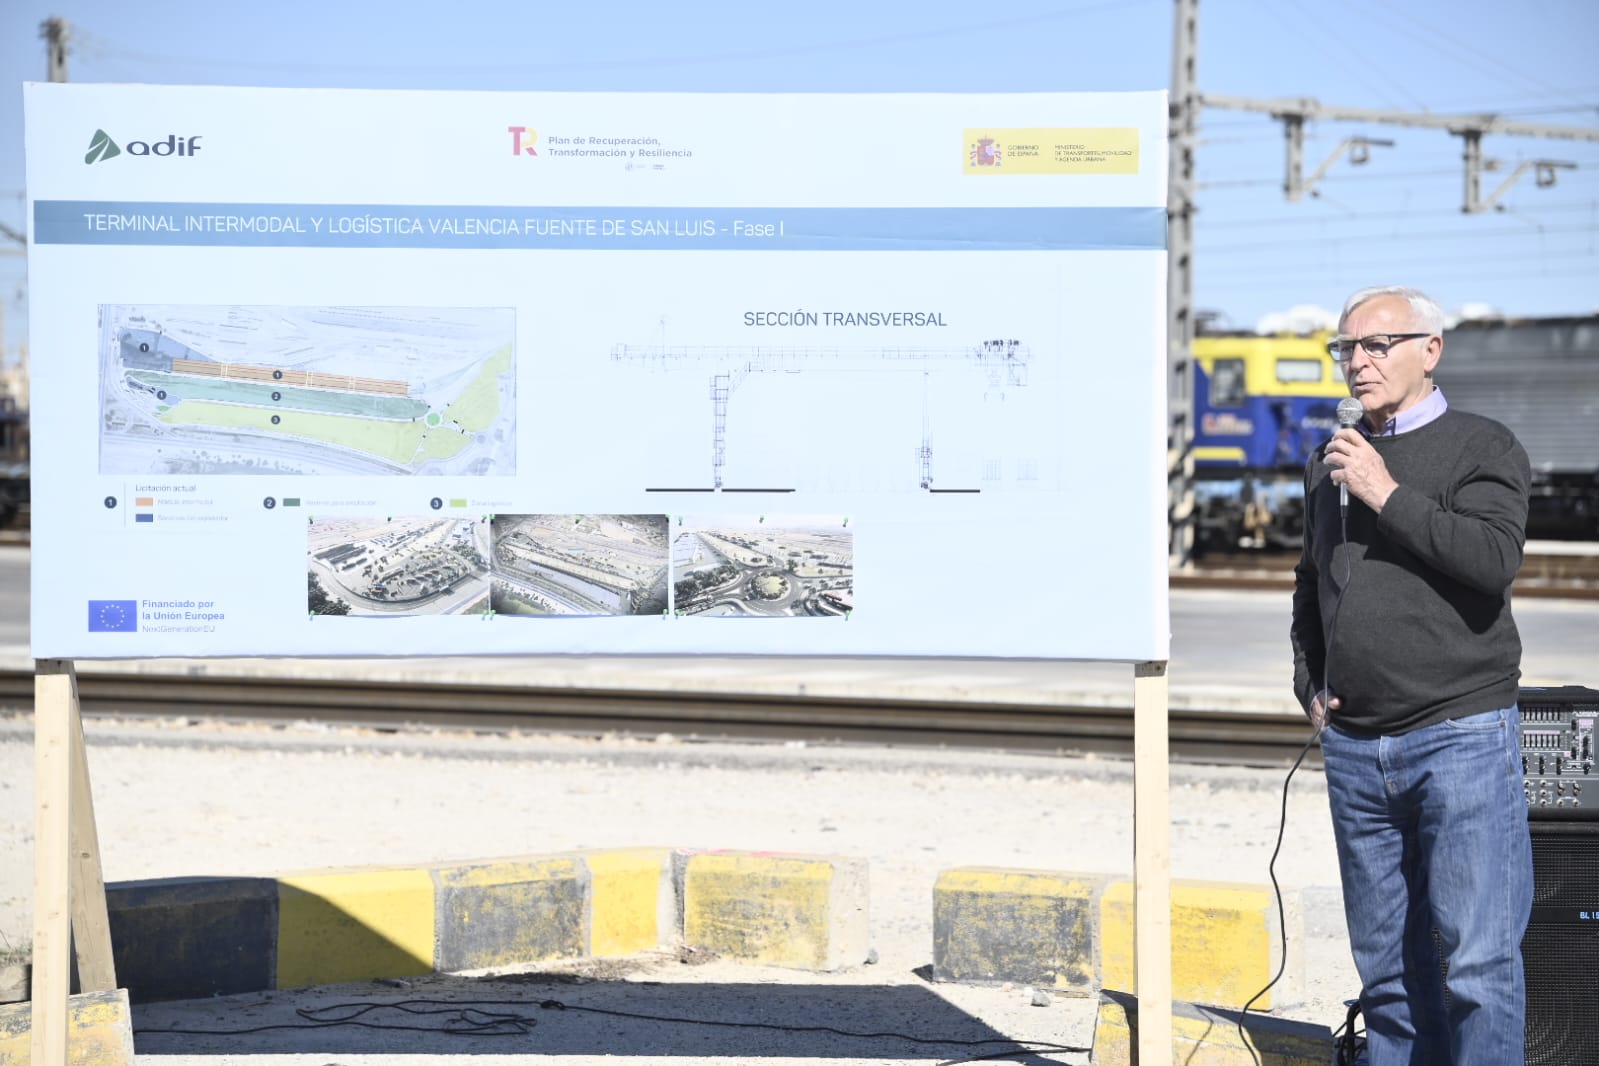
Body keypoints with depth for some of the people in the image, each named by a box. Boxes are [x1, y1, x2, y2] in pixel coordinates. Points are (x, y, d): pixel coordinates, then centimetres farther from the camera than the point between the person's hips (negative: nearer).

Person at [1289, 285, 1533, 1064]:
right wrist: (1309, 685, 15)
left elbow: (1493, 558, -17)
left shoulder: (1483, 448, -1)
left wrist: (1388, 496, -15)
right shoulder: (1330, 463, 16)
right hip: (1355, 746, 6)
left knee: (1478, 955, -9)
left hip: (1462, 735, -5)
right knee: (1386, 959, 9)